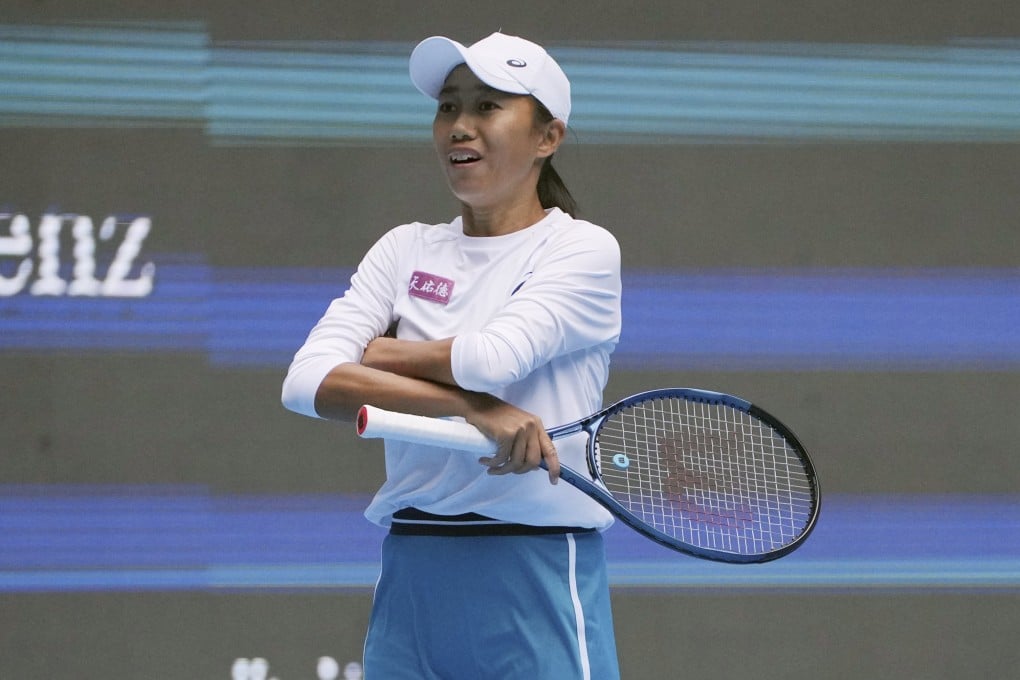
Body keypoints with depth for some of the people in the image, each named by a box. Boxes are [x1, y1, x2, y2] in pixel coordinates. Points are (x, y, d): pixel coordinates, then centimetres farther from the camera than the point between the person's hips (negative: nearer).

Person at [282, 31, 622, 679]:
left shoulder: (583, 249, -1)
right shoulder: (406, 249, 11)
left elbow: (491, 357, -18)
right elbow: (308, 382, -5)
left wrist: (373, 352, -1)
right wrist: (469, 405, -16)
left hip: (538, 581, -4)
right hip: (412, 578, 4)